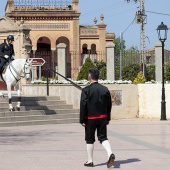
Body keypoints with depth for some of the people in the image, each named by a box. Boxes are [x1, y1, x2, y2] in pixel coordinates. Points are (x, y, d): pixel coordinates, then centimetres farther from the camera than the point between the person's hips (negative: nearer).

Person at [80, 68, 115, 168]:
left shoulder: (86, 90, -11)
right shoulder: (105, 89, 3)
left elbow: (83, 106, -12)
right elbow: (109, 105, 7)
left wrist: (82, 120, -6)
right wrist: (108, 118, 15)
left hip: (90, 118, -4)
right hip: (103, 118, 4)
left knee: (90, 140, 8)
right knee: (103, 137, 9)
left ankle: (90, 161, 14)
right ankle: (110, 153, -15)